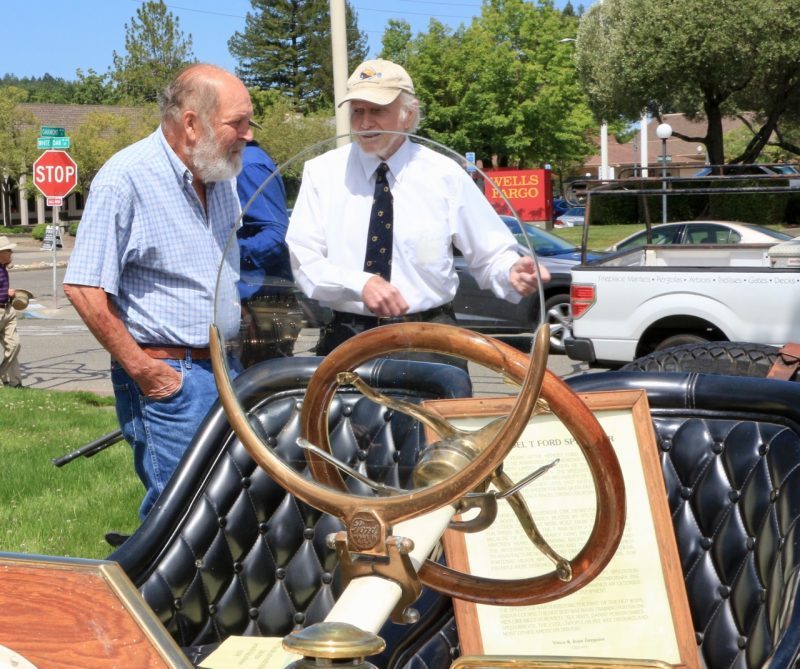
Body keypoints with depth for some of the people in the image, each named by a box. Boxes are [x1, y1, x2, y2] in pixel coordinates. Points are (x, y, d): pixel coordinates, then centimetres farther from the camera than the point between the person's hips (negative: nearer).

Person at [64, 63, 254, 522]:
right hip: (168, 378, -7)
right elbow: (85, 290, -17)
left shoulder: (223, 175, 10)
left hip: (222, 368, 8)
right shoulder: (125, 179, -14)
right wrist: (143, 372, -16)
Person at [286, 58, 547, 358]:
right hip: (346, 338, 0)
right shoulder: (321, 173, 5)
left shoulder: (445, 175, 4)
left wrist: (511, 272, -16)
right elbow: (304, 260, -3)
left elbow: (490, 254, 8)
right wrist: (360, 284, -20)